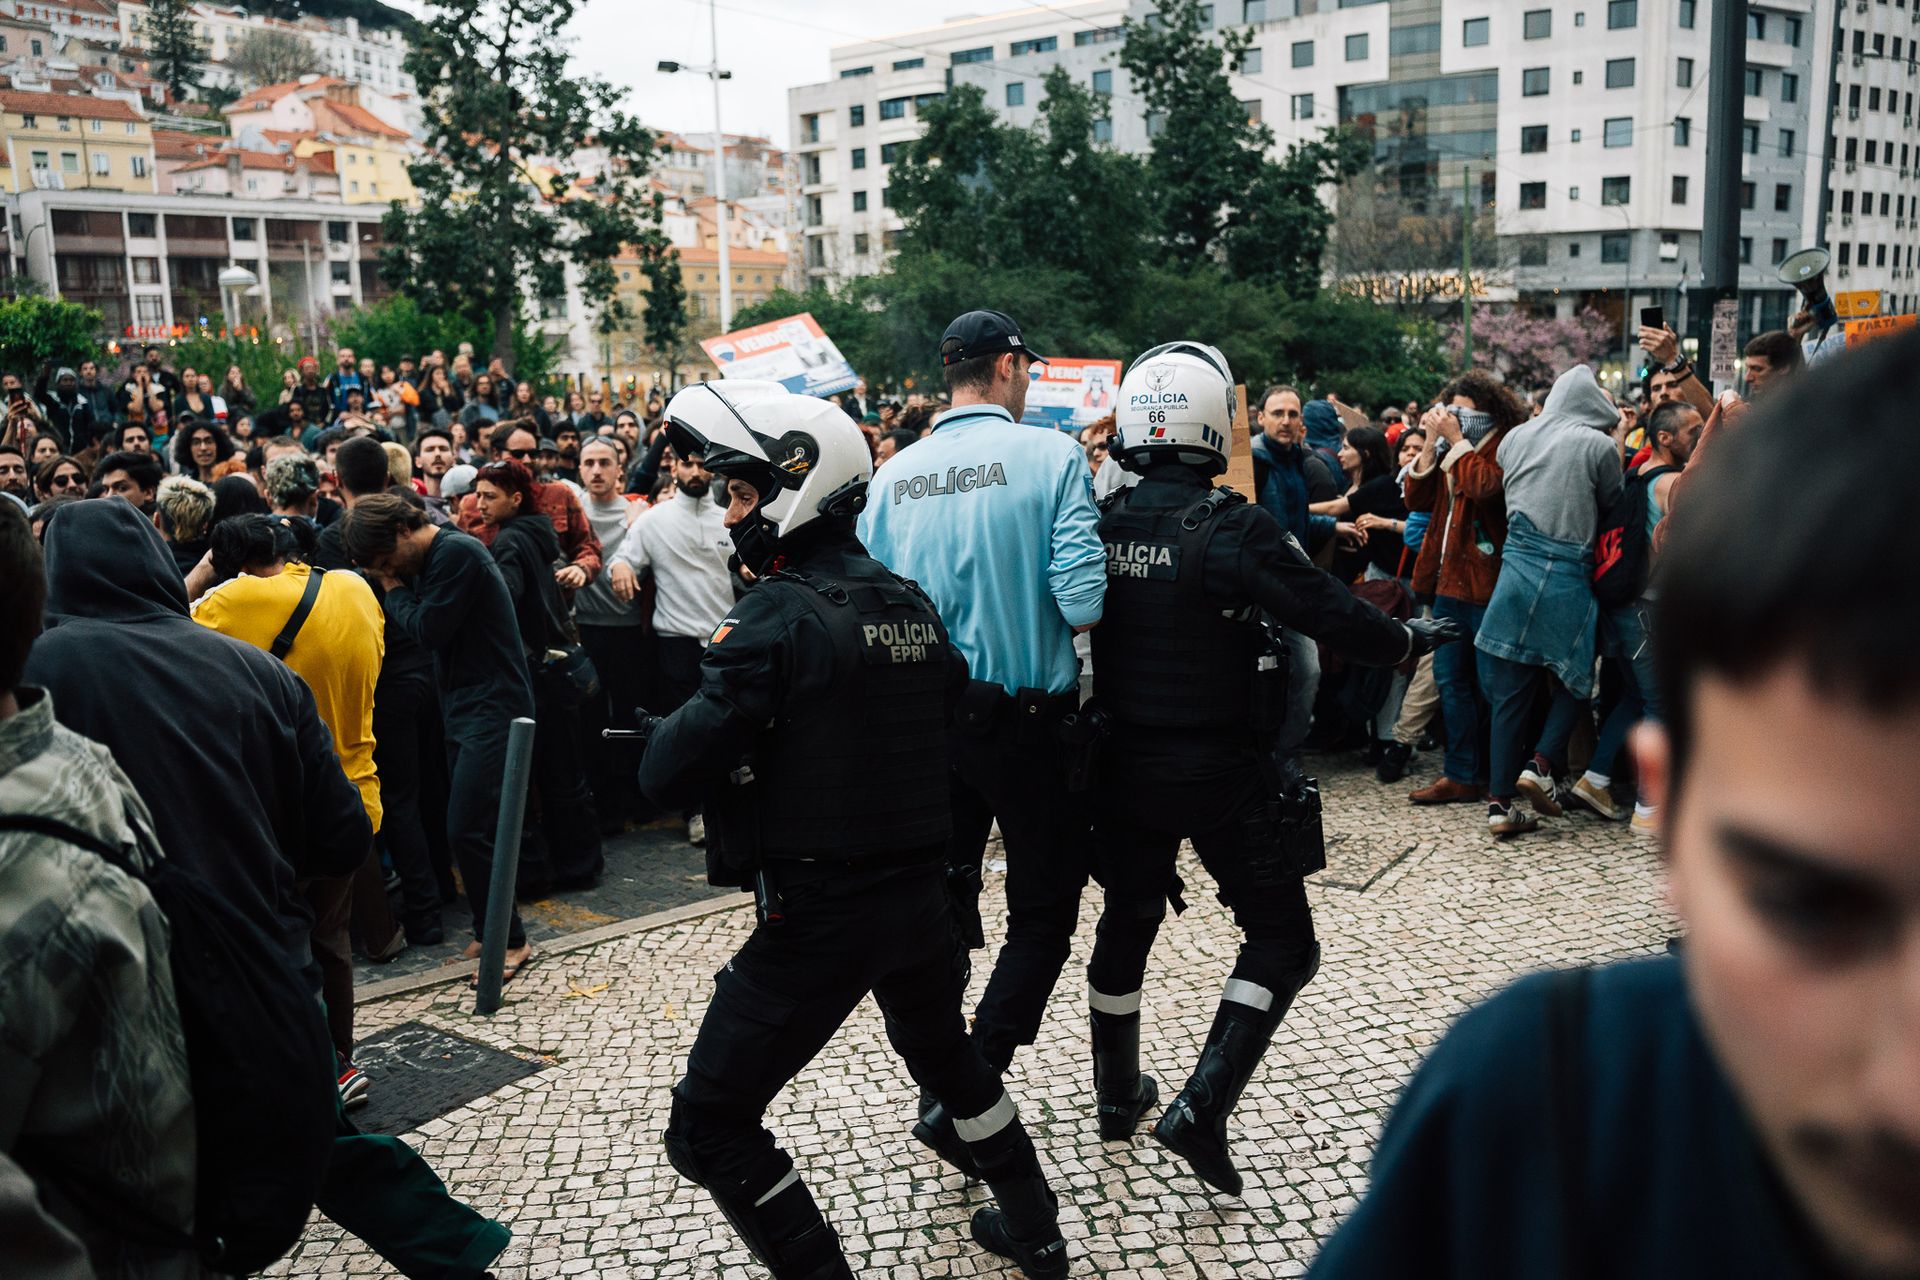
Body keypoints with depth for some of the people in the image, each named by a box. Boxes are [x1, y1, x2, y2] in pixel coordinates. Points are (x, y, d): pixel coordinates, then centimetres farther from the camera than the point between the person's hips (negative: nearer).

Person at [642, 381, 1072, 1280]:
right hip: (920, 895, 8)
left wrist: (678, 725, 1)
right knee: (945, 1052, 32)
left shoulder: (779, 615, -17)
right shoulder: (910, 603, 5)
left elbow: (669, 774, -19)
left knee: (709, 1127, 8)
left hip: (817, 912, -8)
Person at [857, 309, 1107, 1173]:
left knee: (944, 903, 18)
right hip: (1027, 715, -4)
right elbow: (1082, 604, -19)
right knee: (1043, 908, 9)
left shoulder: (893, 476, 2)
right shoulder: (1050, 456, -10)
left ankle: (941, 1087, 26)